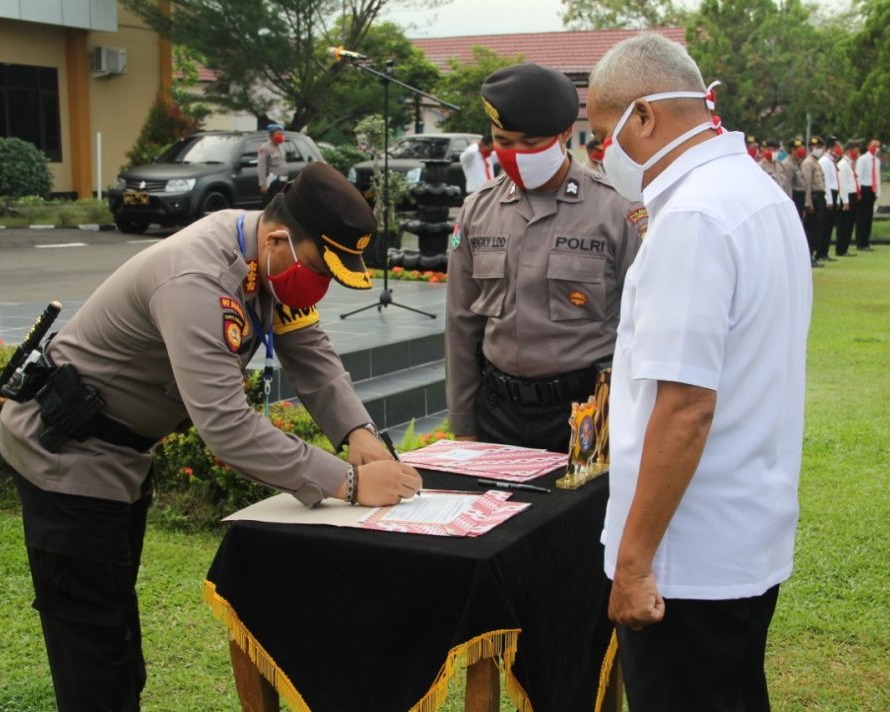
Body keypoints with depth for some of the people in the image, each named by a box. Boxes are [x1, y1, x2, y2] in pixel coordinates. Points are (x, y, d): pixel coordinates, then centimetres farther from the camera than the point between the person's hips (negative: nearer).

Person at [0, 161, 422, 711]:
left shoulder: (276, 257, -7)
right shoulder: (197, 280, -35)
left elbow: (311, 354, -5)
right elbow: (225, 423, -42)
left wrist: (359, 433, -23)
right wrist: (348, 483, -41)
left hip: (122, 452, 9)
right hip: (66, 455, -9)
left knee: (117, 618, 20)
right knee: (94, 647, -3)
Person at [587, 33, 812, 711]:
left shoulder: (692, 216, -21)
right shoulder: (761, 192, 10)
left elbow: (686, 404, -25)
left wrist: (634, 560, -20)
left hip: (691, 555, -9)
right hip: (754, 540, 9)